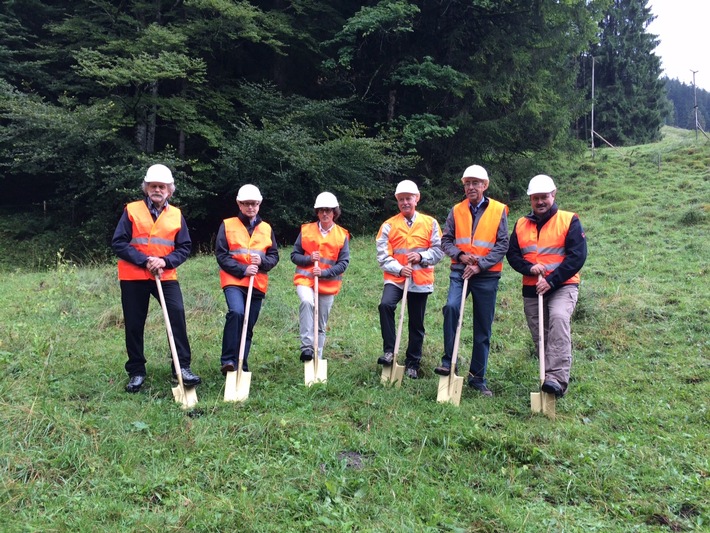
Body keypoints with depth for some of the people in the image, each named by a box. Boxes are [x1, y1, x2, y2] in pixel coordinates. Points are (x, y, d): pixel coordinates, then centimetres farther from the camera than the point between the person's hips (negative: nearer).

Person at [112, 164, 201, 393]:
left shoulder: (176, 214, 7)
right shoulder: (132, 210, 1)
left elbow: (185, 247, 6)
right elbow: (118, 243, -5)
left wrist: (165, 261, -11)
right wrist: (144, 261, -15)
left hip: (166, 276, 1)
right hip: (133, 277, -1)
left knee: (177, 315, -13)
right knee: (134, 324, 5)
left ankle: (182, 367, -3)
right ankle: (136, 372, 20)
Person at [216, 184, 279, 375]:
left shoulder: (266, 228, 12)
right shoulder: (227, 225, 2)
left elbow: (274, 256, 11)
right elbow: (221, 255, -3)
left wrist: (262, 262, -11)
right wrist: (242, 270, -15)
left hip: (258, 284, 4)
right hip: (234, 281, -4)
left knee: (248, 327, 8)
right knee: (236, 313, -29)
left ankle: (241, 366, 19)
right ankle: (228, 360, -20)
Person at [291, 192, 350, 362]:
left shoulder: (342, 235, 0)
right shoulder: (306, 230, 1)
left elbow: (343, 263, -3)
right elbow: (294, 255, 5)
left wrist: (324, 273, -17)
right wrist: (309, 259, -15)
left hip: (329, 283, 1)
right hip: (305, 279, -1)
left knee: (321, 325, 9)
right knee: (306, 302, -33)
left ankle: (317, 358, 22)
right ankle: (306, 347, -31)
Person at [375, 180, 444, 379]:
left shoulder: (430, 223, 4)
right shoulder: (389, 225, 2)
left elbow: (438, 250, 2)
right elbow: (383, 256, -3)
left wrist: (422, 256, -16)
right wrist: (399, 269, -19)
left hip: (421, 280, 1)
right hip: (395, 278, -1)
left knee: (416, 324, 8)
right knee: (385, 305, -29)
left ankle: (412, 363, 24)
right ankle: (389, 351, -17)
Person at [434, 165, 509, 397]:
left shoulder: (498, 210, 0)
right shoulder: (457, 210, 7)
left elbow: (502, 245, -5)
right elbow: (446, 240, 8)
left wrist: (480, 265, -15)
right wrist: (460, 255, -11)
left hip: (487, 275, -1)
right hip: (460, 271, 1)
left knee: (483, 329, 6)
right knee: (451, 307, -27)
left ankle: (478, 377, 18)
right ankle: (448, 361, -15)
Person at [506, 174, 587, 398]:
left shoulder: (569, 220, -1)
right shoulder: (521, 224, 11)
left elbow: (577, 256, -8)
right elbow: (512, 254, 8)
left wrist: (551, 280, -16)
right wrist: (529, 268, -12)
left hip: (562, 286, -5)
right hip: (531, 289, 5)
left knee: (558, 319, -30)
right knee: (539, 337, 7)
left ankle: (557, 379, -34)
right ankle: (549, 378, 21)